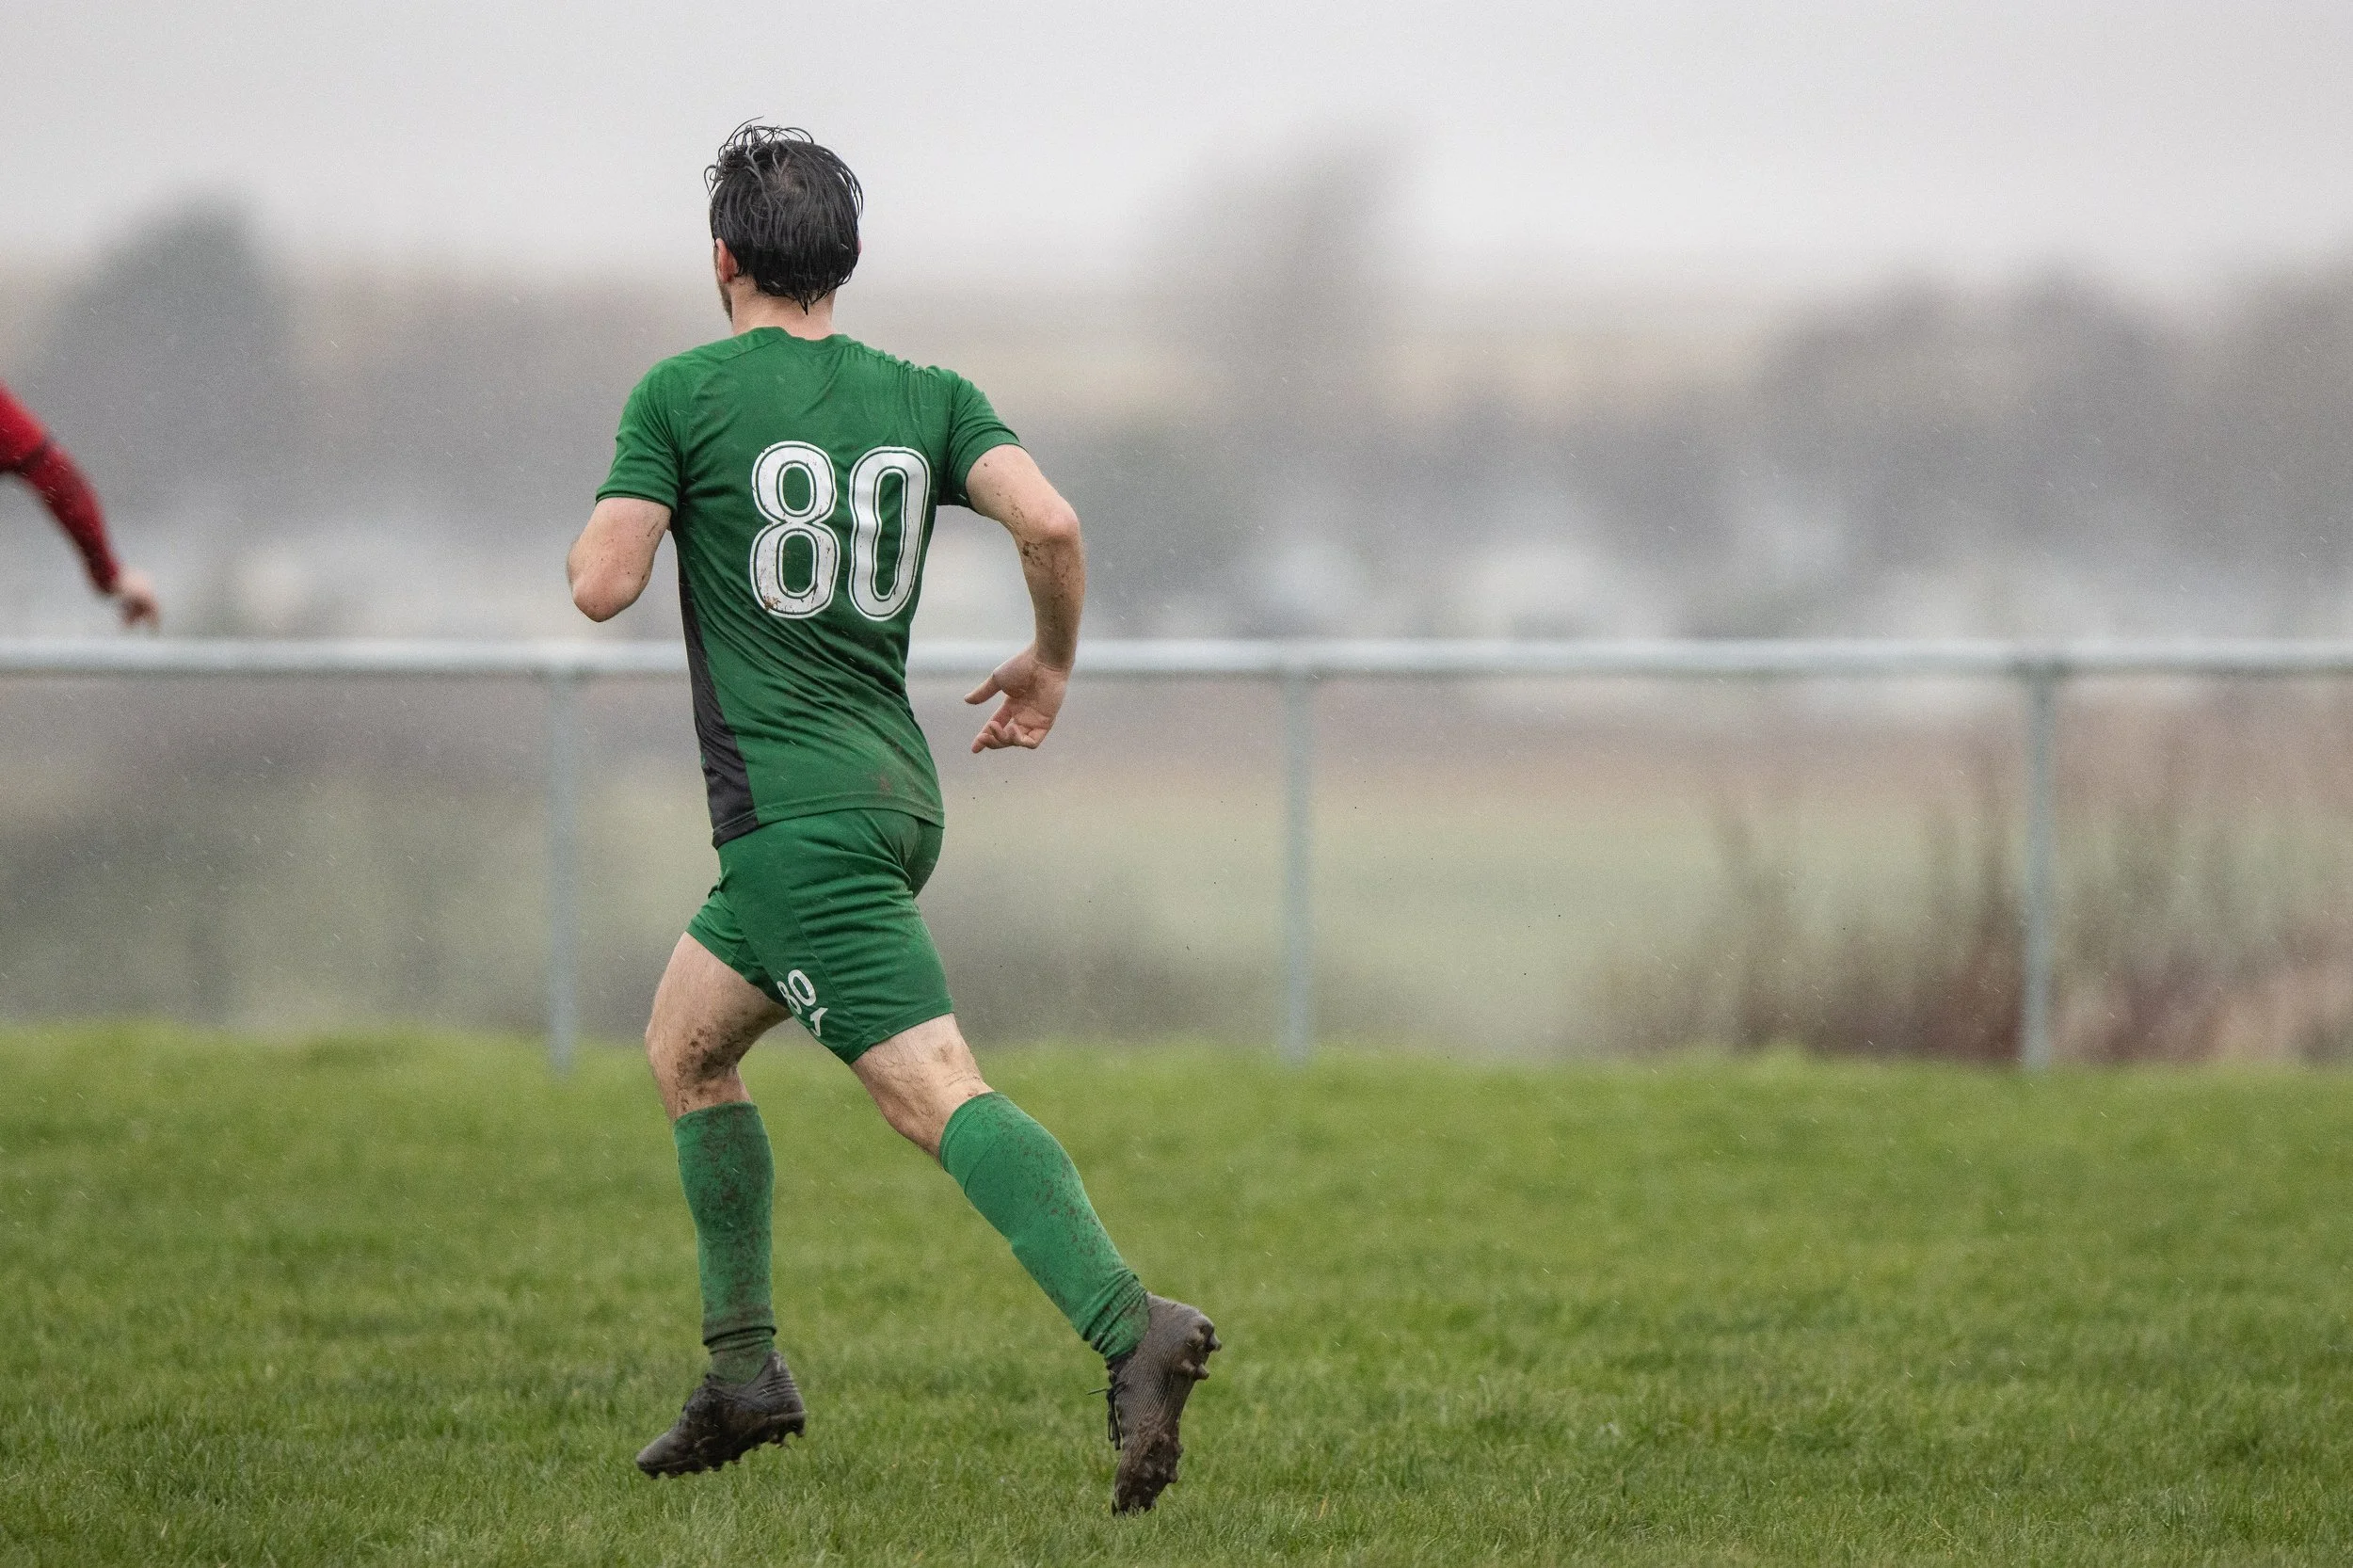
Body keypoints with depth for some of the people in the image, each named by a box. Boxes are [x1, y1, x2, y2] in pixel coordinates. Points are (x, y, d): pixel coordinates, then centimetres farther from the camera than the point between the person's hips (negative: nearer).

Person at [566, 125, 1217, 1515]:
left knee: (934, 1090, -15)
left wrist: (608, 516, 15)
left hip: (794, 813, -7)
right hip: (891, 790, 7)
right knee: (686, 1047, 21)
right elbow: (1051, 523, -6)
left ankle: (1131, 1326, -30)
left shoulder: (682, 394, -4)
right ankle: (745, 1374, 18)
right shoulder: (927, 398, 8)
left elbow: (602, 587, -8)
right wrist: (1053, 665, 12)